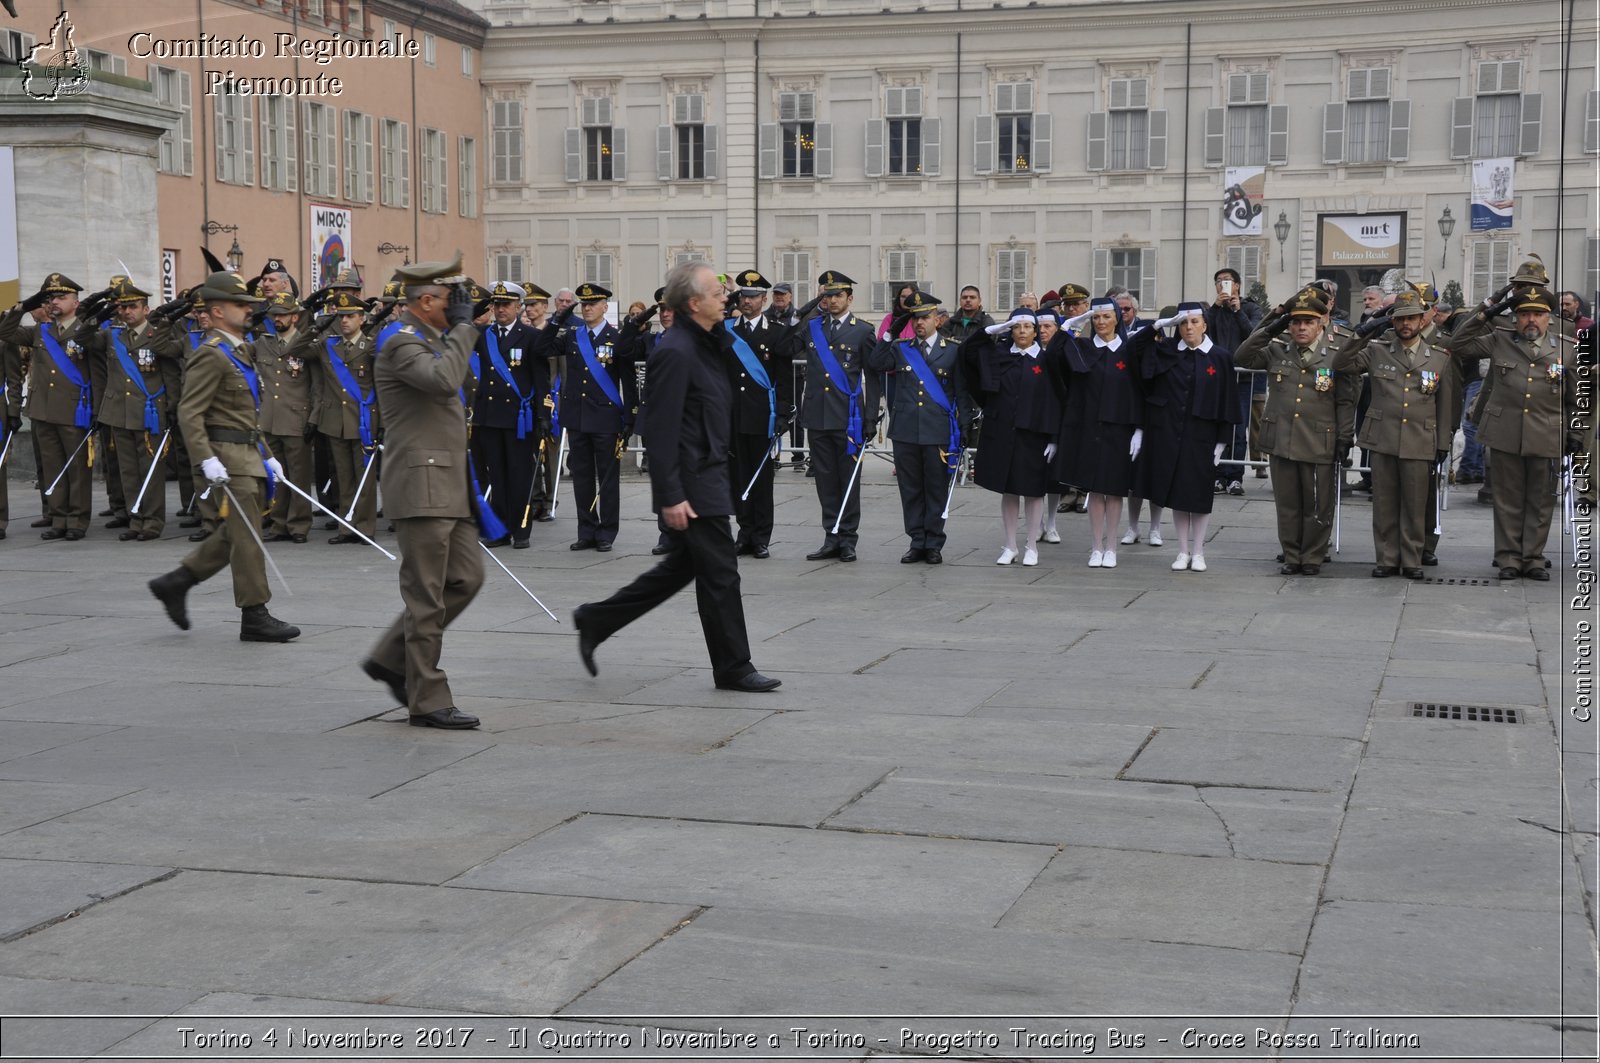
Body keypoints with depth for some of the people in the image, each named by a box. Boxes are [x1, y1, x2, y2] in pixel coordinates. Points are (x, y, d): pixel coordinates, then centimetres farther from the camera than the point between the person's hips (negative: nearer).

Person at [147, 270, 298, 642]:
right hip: (228, 457, -10)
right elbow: (190, 413, -19)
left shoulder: (241, 352, 17)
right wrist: (207, 460, -26)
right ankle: (255, 618, 2)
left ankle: (174, 583, 24)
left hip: (248, 454, 10)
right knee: (246, 537, -5)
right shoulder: (211, 355, -13)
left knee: (232, 535, 15)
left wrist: (265, 457, 19)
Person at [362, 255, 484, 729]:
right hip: (422, 487, -10)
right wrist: (463, 326, -20)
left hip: (448, 488, 10)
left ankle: (391, 659, 21)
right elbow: (444, 380, -31)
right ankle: (428, 702, 4)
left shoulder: (433, 341, 19)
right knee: (427, 596, -4)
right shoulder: (402, 344, -12)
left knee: (466, 578, 10)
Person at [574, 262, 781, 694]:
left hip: (710, 475, 10)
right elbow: (661, 427, -22)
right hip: (693, 483, -10)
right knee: (720, 573, -1)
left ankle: (597, 620, 26)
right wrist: (670, 496, -23)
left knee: (683, 565, 18)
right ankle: (733, 668, 10)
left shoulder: (705, 343, 12)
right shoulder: (675, 350, -19)